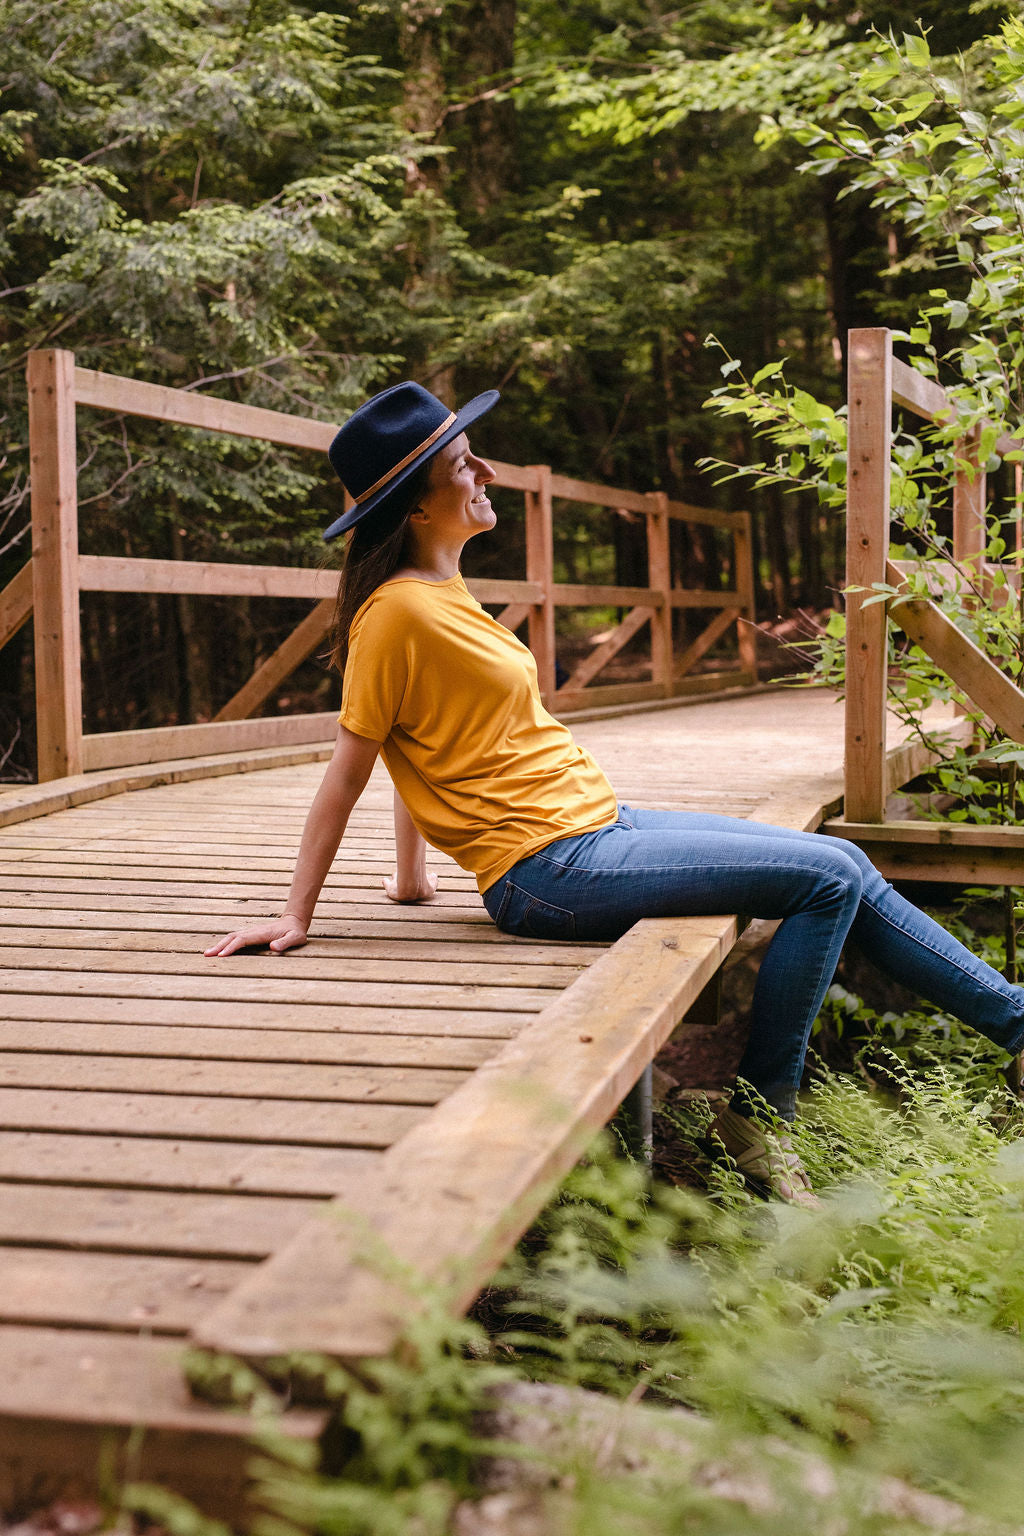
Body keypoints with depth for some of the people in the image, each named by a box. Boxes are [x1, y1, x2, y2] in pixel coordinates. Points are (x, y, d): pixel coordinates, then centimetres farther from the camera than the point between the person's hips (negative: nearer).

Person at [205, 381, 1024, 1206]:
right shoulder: (398, 611, -16)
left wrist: (414, 877, 18)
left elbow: (419, 746, 15)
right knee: (832, 878, -11)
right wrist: (298, 916, -11)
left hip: (599, 826, 9)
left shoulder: (439, 591, 12)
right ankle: (759, 1114, -2)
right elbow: (348, 770, -13)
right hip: (549, 870, -9)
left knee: (844, 867, 7)